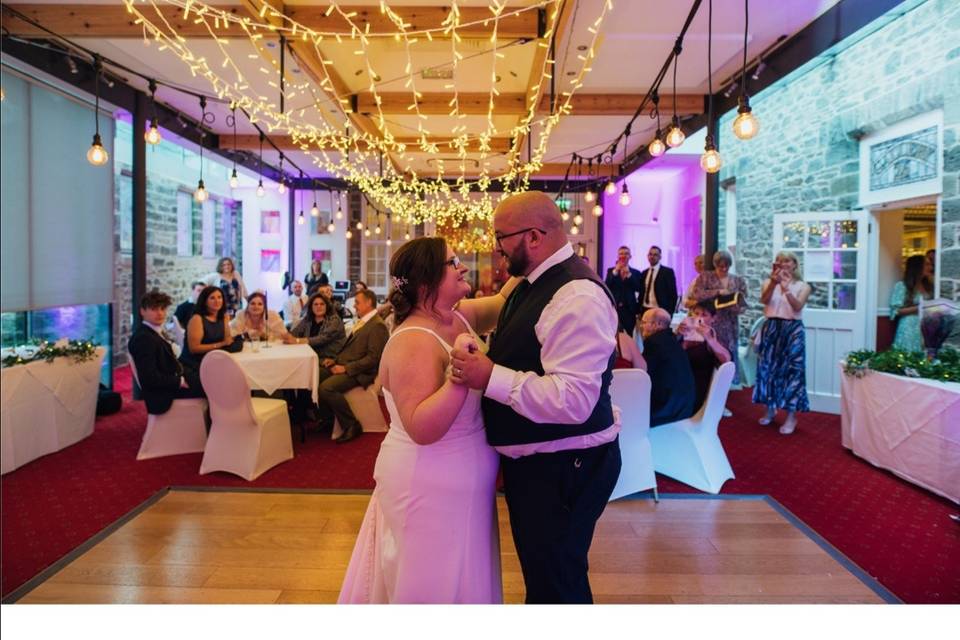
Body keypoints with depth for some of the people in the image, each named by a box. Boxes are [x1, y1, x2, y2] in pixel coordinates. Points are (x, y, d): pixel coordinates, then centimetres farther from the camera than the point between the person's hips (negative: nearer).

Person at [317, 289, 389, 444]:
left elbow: (373, 358, -20)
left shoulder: (377, 326, -13)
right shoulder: (362, 322, 17)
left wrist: (346, 368, -20)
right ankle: (329, 414, 13)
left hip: (358, 372, -9)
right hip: (343, 365, 10)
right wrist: (335, 360, 8)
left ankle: (351, 425, -11)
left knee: (326, 388, -28)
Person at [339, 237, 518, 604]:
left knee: (462, 580, 25)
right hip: (431, 490, -9)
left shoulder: (459, 316, 1)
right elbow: (422, 428, -31)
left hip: (458, 486, 9)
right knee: (438, 587, 11)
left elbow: (503, 303, 17)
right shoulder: (414, 342, -24)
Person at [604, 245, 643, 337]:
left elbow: (638, 288, -6)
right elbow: (606, 287, -5)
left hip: (629, 309, 0)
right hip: (614, 307, 0)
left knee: (628, 335, -1)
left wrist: (629, 274, -11)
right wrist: (615, 271, -10)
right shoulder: (611, 270, 10)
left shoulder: (635, 273, 8)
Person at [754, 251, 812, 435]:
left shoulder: (803, 286, 2)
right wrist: (773, 283, -29)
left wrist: (786, 288, -28)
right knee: (768, 367, 6)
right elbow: (764, 300, -13)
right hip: (771, 328, 2)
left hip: (793, 330, -2)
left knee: (791, 369, -3)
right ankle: (770, 409, 22)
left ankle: (791, 416, 3)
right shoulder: (769, 282, 5)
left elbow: (798, 306, -15)